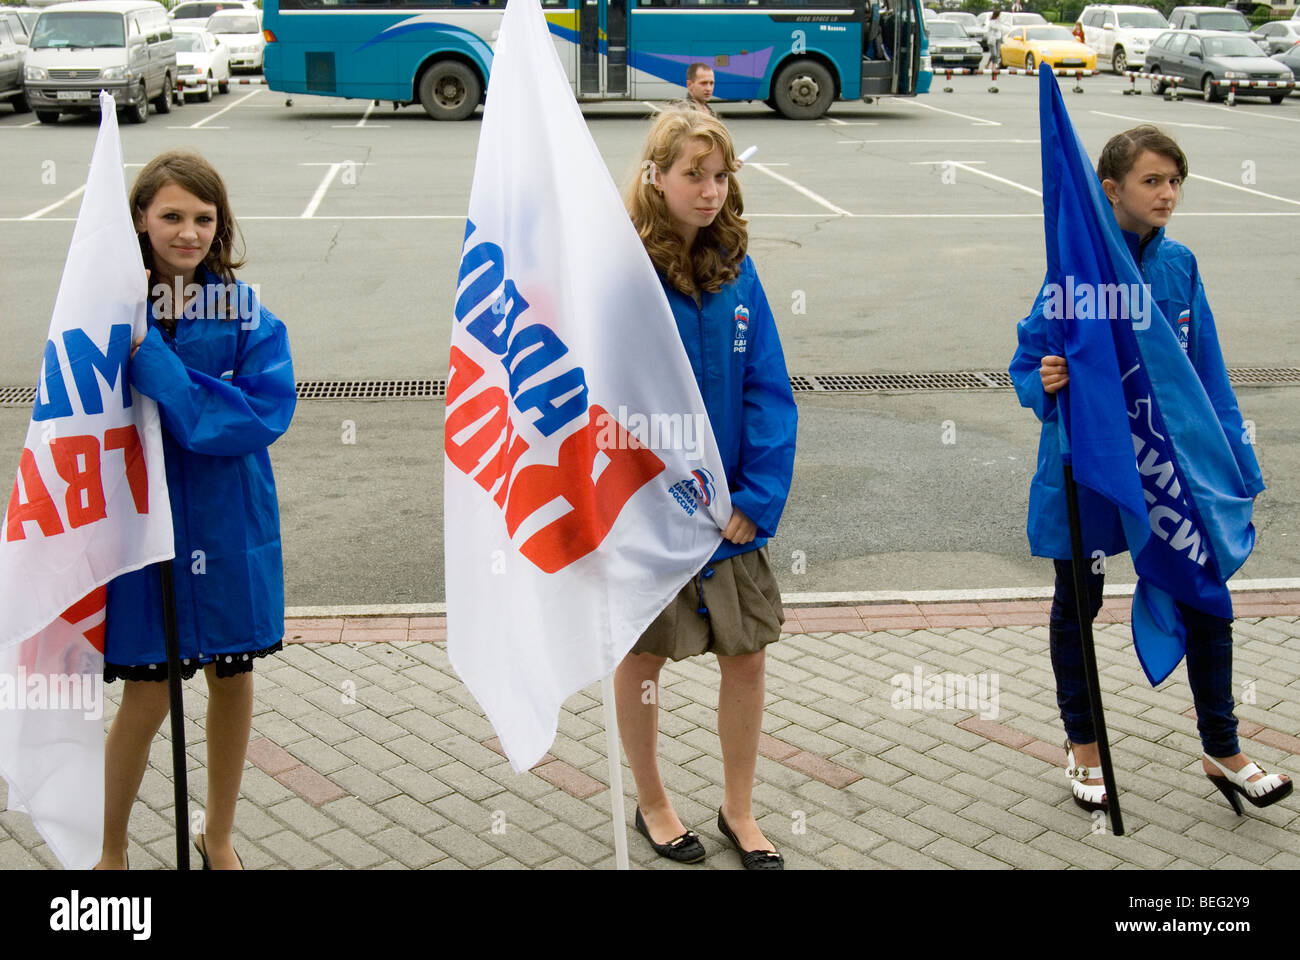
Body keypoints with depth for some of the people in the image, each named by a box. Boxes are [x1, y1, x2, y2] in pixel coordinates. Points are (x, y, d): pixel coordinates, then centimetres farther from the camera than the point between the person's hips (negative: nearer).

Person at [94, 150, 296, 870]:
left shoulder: (245, 312, -4)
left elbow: (266, 413, -18)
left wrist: (152, 361, -24)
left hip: (228, 527, 2)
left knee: (231, 675, 15)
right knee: (147, 694, 4)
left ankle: (218, 835, 38)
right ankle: (110, 850, 28)